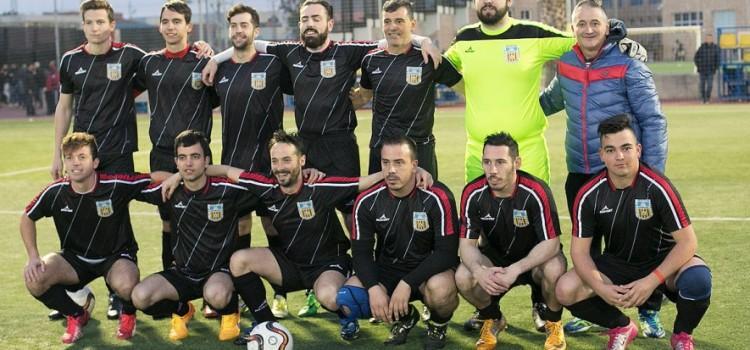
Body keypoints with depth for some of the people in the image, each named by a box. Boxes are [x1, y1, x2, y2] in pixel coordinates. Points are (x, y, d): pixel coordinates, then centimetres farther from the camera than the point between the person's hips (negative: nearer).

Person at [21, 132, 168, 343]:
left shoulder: (116, 185, -21)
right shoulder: (56, 192, -13)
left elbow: (157, 178, -12)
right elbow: (27, 218, 4)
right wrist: (33, 257, -6)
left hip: (116, 256, -3)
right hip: (74, 258, 3)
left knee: (125, 285, -38)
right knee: (34, 278, -25)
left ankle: (128, 314, 4)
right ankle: (76, 316, 6)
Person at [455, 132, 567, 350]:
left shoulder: (536, 192, -26)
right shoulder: (473, 193, -17)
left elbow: (551, 242, -25)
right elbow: (467, 243, -14)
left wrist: (516, 269, -38)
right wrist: (479, 270, -37)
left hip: (534, 259, -2)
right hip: (495, 257, 2)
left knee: (555, 269, -36)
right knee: (463, 277, -28)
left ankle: (553, 324, -3)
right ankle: (492, 320, 6)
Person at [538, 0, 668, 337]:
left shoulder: (628, 66, -9)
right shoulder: (565, 63, 5)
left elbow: (653, 121, -9)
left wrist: (654, 172, -14)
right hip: (579, 174, 5)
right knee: (585, 245, 12)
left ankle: (649, 312, 13)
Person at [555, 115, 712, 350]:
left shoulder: (657, 187, -21)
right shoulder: (589, 195, -12)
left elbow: (687, 241, -20)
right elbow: (580, 250, -8)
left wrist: (651, 281, -30)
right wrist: (601, 288, -26)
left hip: (662, 262, -3)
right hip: (617, 264, 3)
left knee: (698, 278, -35)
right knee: (566, 291, -20)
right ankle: (621, 327, 10)